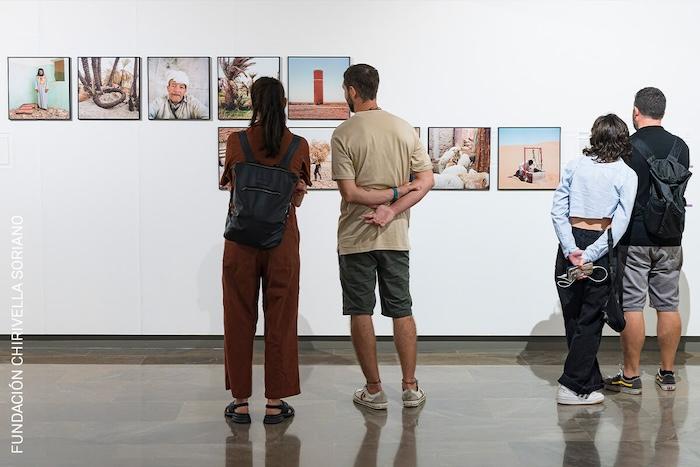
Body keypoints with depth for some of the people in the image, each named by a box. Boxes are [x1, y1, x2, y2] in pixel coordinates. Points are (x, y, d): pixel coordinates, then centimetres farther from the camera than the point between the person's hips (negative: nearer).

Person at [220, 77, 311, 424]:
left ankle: (240, 401, 14)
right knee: (280, 321, 8)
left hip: (241, 239, 0)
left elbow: (231, 187, 11)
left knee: (239, 320, 9)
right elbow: (297, 200, 5)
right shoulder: (298, 145, -2)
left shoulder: (235, 142, -4)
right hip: (282, 241, 0)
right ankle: (275, 403, 13)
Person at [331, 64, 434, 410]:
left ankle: (374, 390, 12)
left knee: (360, 313, 6)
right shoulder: (404, 128, 3)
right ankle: (410, 388, 18)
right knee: (401, 310, 12)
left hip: (355, 238, -4)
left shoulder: (343, 134, -9)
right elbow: (426, 180, -3)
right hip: (396, 237, 4)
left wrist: (392, 194, -6)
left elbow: (350, 193, -15)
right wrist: (391, 211, -9)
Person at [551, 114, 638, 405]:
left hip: (572, 244, 3)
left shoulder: (575, 166, 3)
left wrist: (571, 249, -8)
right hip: (600, 245, -3)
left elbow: (558, 210, -3)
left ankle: (590, 382, 22)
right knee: (590, 320, 5)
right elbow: (620, 223, -12)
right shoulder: (626, 175, -3)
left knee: (573, 317, 12)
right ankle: (573, 386, 4)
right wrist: (590, 257, -15)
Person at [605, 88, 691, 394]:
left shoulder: (626, 147, -11)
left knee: (632, 306, 0)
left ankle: (631, 377, 5)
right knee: (668, 306, 10)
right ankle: (667, 373, 17)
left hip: (634, 239, -4)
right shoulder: (680, 147, 3)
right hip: (670, 239, 4)